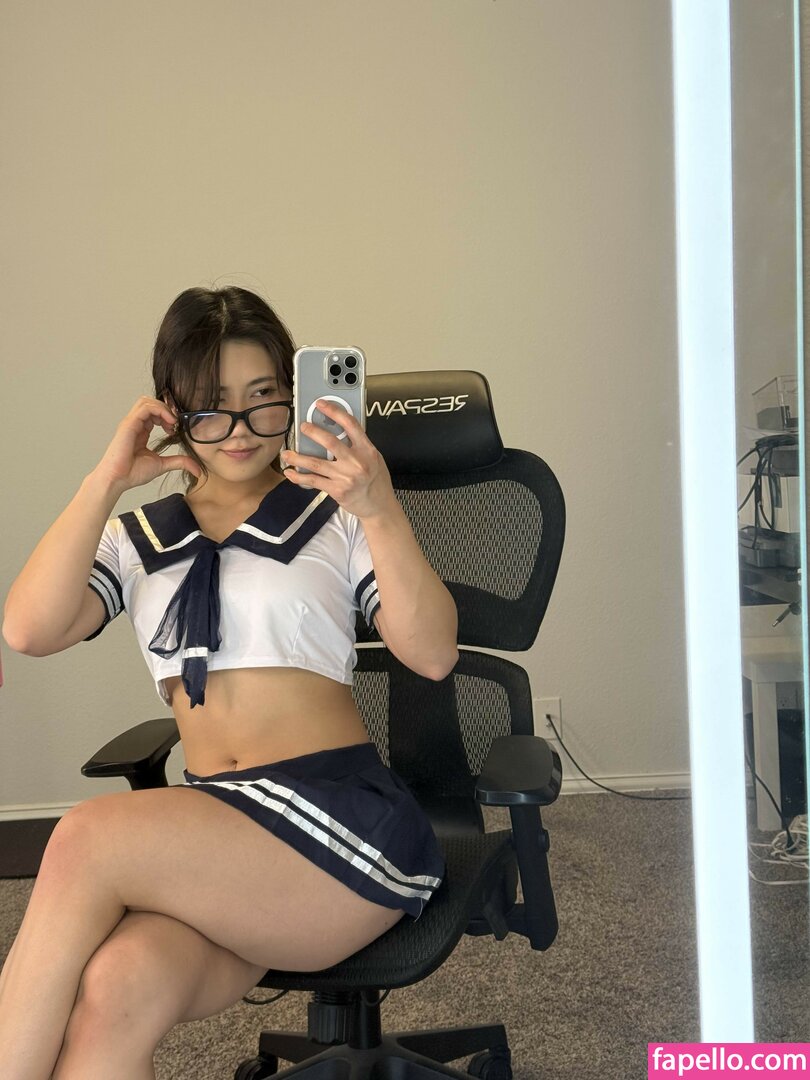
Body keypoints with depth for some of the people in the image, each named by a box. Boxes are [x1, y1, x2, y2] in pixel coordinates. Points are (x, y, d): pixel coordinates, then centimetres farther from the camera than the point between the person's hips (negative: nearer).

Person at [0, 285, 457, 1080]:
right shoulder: (138, 539, 17)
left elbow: (433, 655, -6)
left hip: (342, 819, -2)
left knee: (88, 841, -27)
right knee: (113, 998, -31)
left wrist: (381, 514, -21)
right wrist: (108, 480, -6)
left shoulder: (333, 515, 9)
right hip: (207, 832, 3)